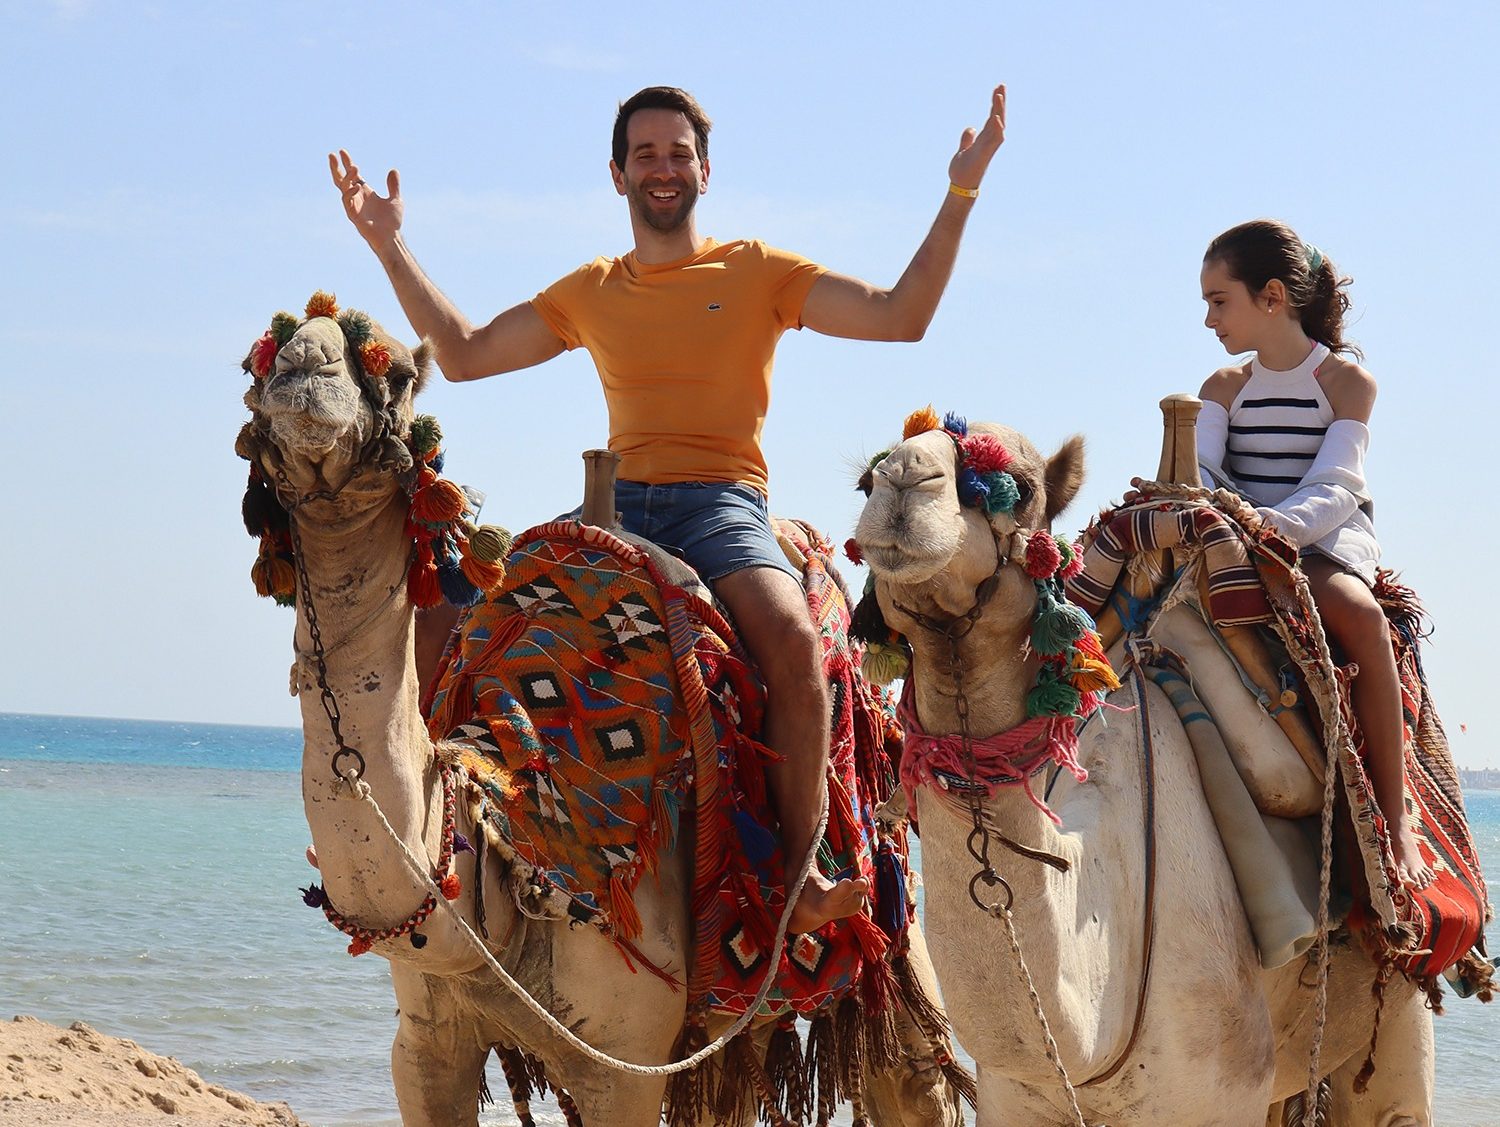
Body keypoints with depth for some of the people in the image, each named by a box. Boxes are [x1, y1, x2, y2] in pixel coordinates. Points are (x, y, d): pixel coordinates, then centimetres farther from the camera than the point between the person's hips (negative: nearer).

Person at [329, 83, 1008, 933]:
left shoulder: (758, 272, 8)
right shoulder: (590, 293, 18)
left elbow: (900, 316, -1)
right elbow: (465, 354, 18)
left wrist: (960, 196, -8)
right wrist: (391, 245, 15)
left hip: (722, 503, -4)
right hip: (616, 504, 4)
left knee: (792, 635, -34)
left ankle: (802, 876, -29)